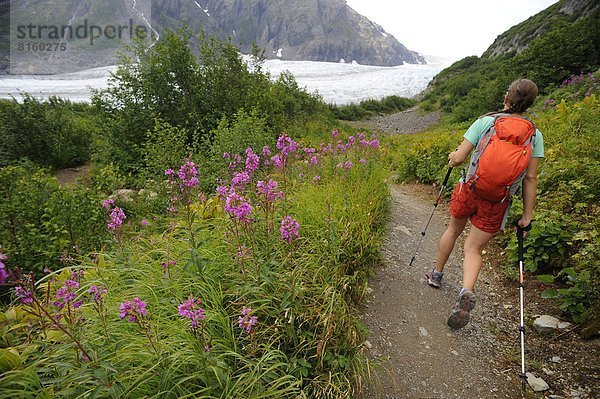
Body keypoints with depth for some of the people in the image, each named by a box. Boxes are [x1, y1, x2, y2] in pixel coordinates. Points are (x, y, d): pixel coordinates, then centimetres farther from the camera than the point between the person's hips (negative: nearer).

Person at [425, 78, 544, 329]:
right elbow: (530, 178, -2)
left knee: (453, 230, 23)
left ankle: (436, 274, 39)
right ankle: (467, 293, -13)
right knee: (474, 247, 11)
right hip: (498, 203, 1)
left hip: (469, 190, -1)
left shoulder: (485, 122, -4)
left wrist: (452, 157, 16)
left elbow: (458, 158, -9)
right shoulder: (534, 135, 1)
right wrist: (527, 216, 3)